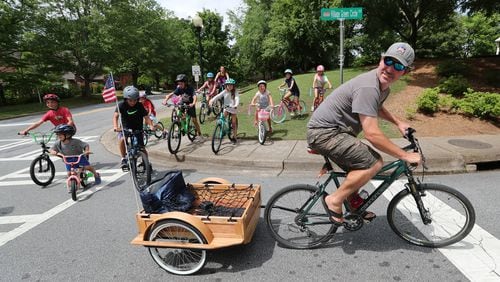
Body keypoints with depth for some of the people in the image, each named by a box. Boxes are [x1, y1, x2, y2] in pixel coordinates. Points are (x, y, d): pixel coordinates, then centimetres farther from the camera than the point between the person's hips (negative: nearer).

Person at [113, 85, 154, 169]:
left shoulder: (140, 106, -12)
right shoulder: (122, 105, -14)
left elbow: (146, 116, -15)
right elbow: (115, 116, -24)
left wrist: (151, 125, -34)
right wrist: (115, 127, -42)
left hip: (137, 129, 1)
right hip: (125, 127, -1)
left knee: (142, 148, -3)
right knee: (122, 139, -32)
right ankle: (123, 159, -14)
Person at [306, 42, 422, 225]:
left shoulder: (383, 86, 8)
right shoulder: (368, 87, -25)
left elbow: (377, 108, 33)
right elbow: (372, 134, -29)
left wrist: (398, 123, 18)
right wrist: (405, 156, -18)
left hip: (334, 130, 11)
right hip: (324, 132, -11)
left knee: (358, 168, 22)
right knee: (373, 163, -18)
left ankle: (353, 204, 43)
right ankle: (334, 200, -5)